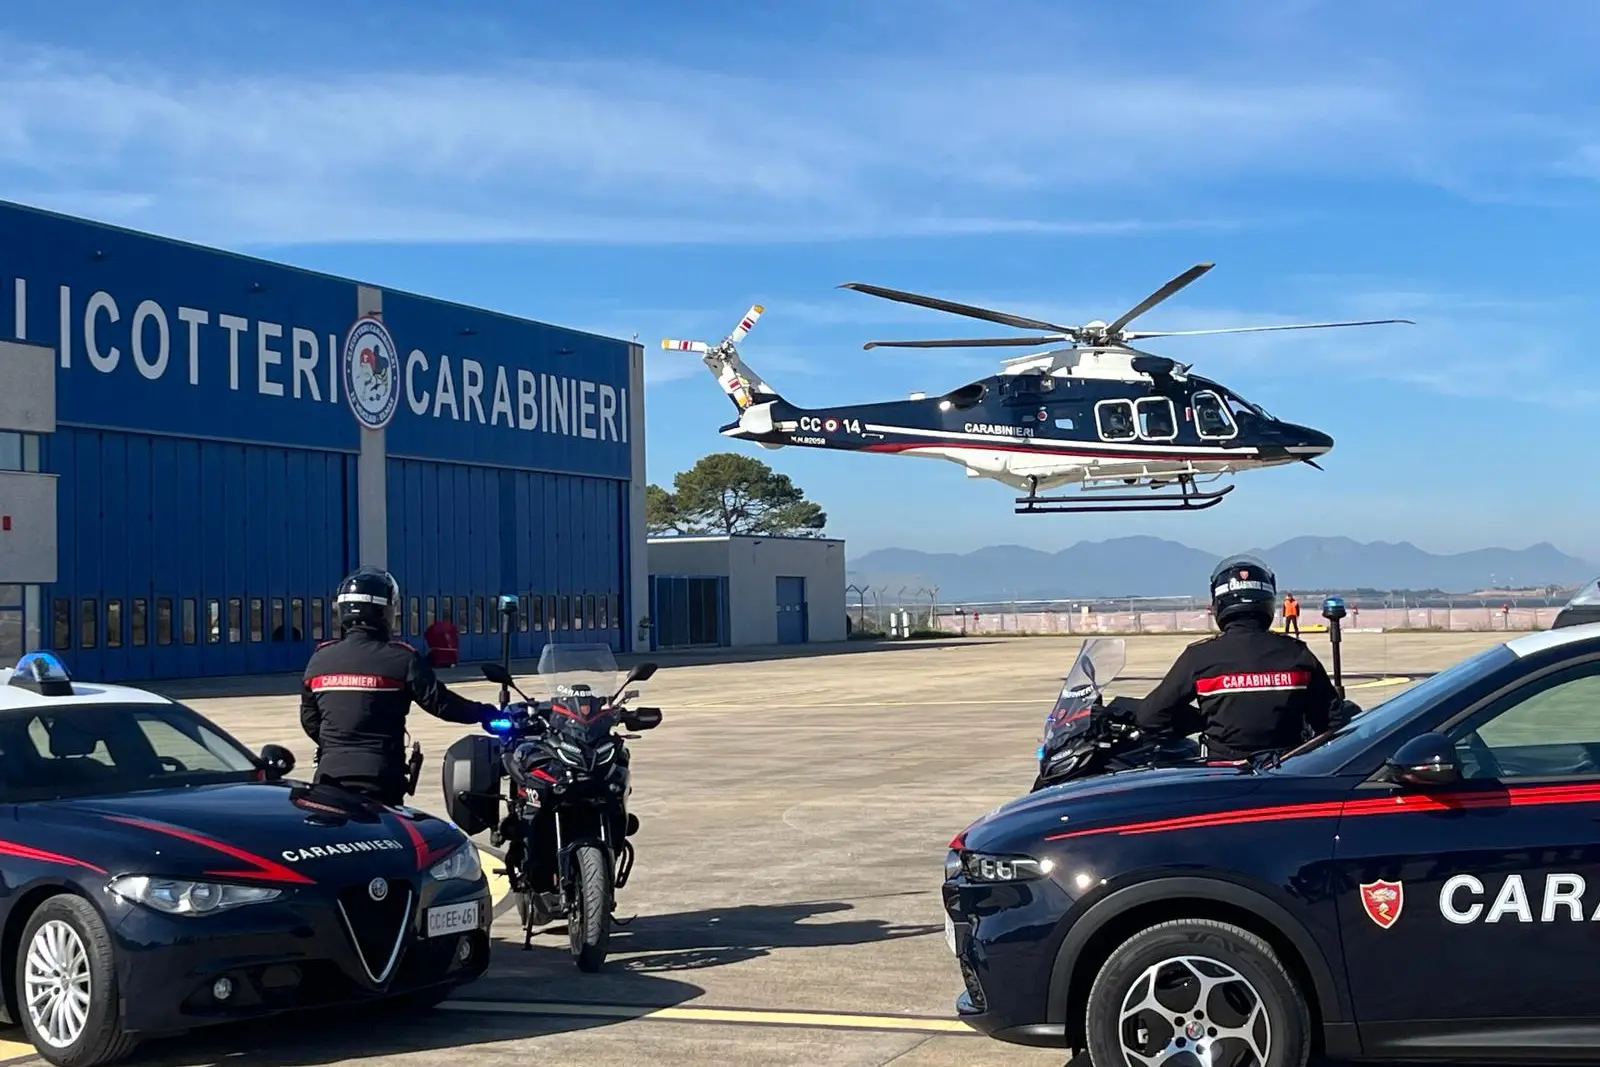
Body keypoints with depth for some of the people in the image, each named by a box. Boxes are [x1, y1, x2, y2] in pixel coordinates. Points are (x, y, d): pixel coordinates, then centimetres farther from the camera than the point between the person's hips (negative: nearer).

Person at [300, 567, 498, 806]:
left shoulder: (320, 658, 6)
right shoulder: (401, 658, -8)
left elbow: (309, 719, 15)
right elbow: (440, 701, -6)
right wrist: (484, 712, 9)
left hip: (330, 776, 4)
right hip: (378, 777, -4)